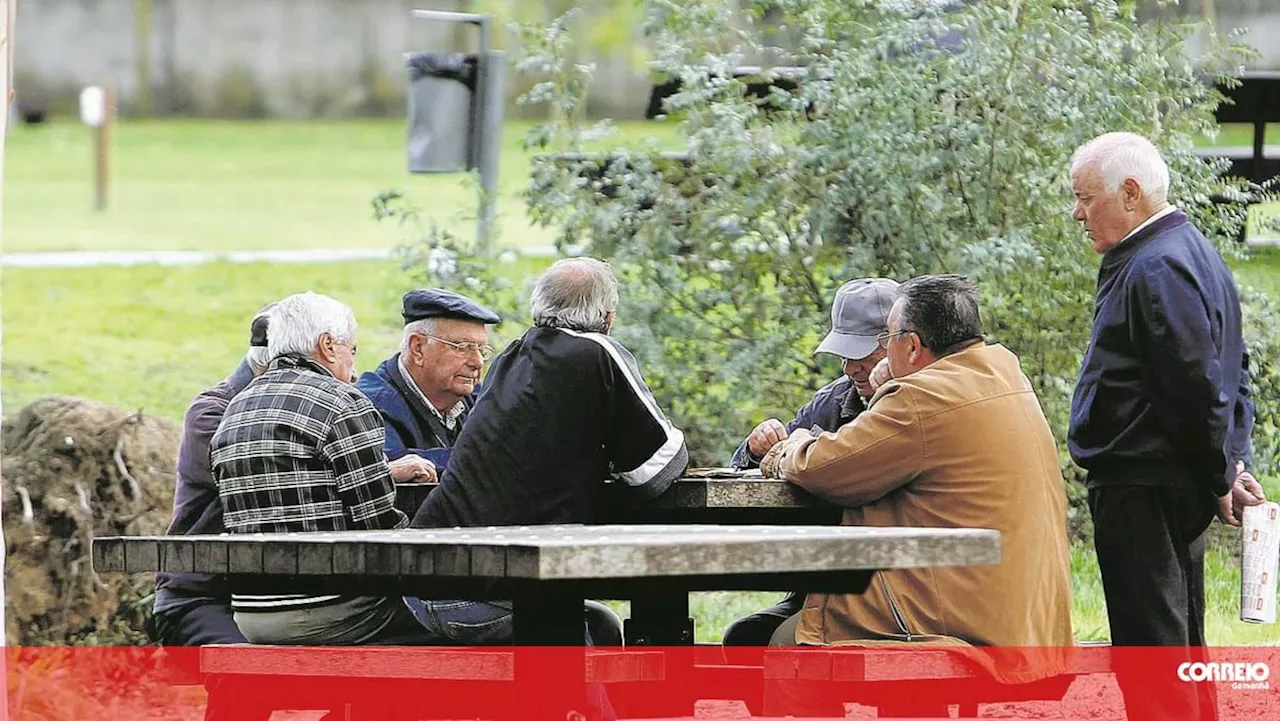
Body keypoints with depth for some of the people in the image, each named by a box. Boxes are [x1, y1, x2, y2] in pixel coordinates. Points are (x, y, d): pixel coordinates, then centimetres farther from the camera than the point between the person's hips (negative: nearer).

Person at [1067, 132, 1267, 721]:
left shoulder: (1156, 269, -17)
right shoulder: (1189, 252, 17)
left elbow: (1197, 387, -21)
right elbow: (1232, 375, 21)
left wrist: (1219, 479, -12)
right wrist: (1234, 465, 14)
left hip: (1142, 490, -11)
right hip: (1180, 489, 11)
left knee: (1149, 647, -9)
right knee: (1180, 644, 16)